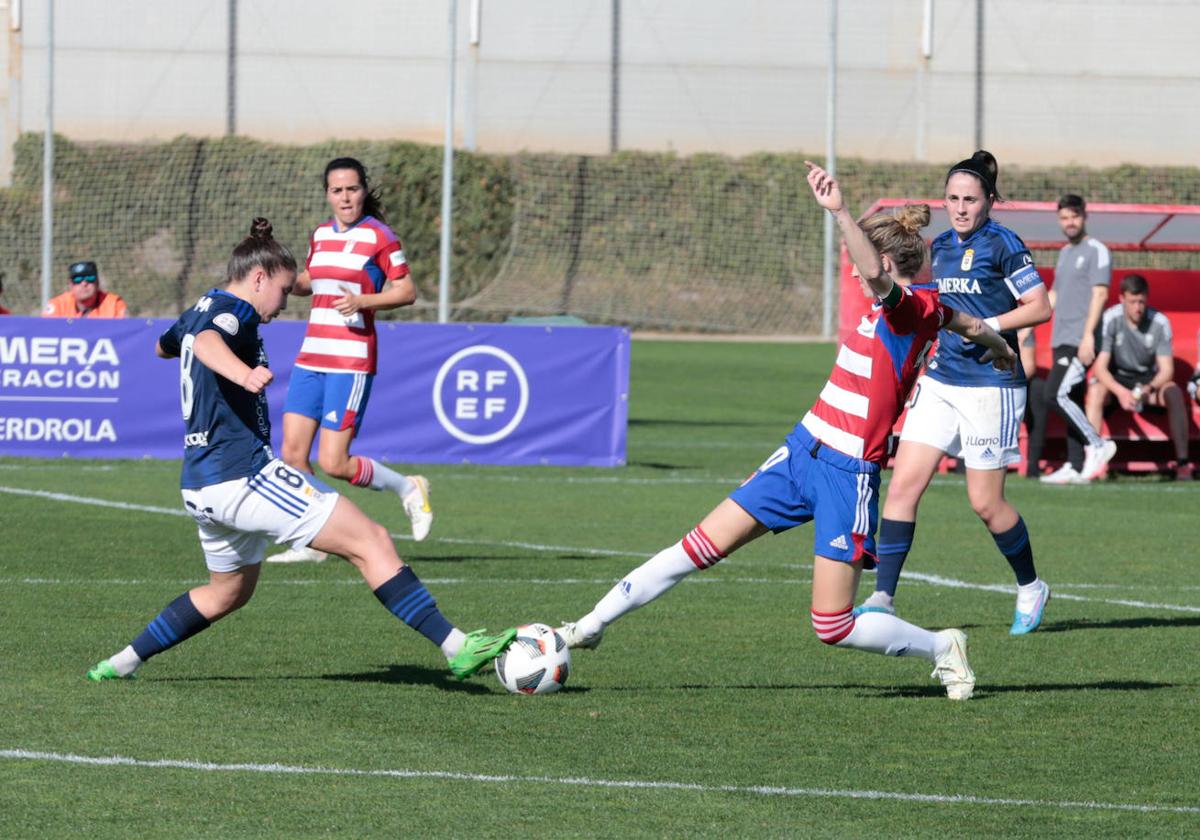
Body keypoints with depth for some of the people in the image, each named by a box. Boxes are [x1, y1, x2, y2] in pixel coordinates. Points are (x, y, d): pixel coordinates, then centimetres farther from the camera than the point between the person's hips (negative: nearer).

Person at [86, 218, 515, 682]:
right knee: (371, 541, -13)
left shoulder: (202, 309, 18)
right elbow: (208, 341, -35)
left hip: (202, 486, 10)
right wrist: (243, 373, -56)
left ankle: (124, 661, 29)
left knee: (229, 591, 30)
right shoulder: (233, 309, -10)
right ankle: (456, 646, -21)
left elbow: (165, 346, 42)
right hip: (242, 473, -10)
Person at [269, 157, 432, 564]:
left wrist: (363, 301, -21)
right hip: (311, 358, 7)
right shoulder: (320, 235, 12)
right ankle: (310, 542, 11)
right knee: (293, 452, -1)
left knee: (333, 463, -10)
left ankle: (407, 488, 13)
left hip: (352, 360, -7)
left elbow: (407, 291, -6)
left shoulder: (379, 236, -7)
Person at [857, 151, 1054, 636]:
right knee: (903, 483, -6)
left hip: (990, 387, -6)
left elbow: (1039, 307, -11)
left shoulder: (1003, 244, -9)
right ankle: (883, 598, -6)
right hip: (939, 382, 7)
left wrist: (989, 326, -21)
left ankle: (1031, 588, 23)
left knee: (985, 503, 0)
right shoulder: (942, 247, 11)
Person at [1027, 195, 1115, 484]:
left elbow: (1100, 294, -13)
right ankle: (1076, 467, 6)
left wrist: (1088, 335, -21)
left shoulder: (1096, 250, -5)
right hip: (1062, 340, 8)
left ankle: (1097, 444, -8)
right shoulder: (1065, 252, 20)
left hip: (1081, 340, -8)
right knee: (1066, 398, 5)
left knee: (1056, 395, -17)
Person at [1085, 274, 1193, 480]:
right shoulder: (1110, 320, -18)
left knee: (1174, 392, -29)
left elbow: (1167, 370, -13)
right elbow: (1100, 367, -21)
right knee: (1095, 390, -34)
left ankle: (1182, 461, -30)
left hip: (1149, 379, 1)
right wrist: (1121, 392, -39)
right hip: (1116, 380, -1)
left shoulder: (1160, 322, -13)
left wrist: (1149, 388, -35)